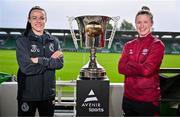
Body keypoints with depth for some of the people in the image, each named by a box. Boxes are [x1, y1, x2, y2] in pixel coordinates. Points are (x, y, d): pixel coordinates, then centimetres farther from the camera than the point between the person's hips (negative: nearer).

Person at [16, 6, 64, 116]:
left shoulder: (54, 41, 4)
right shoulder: (22, 41, -6)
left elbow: (60, 63, -8)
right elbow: (26, 68, -18)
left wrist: (39, 60, -19)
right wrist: (51, 61, -14)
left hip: (48, 94, 3)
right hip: (27, 95, -3)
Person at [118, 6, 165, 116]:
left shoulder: (157, 45, -6)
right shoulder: (129, 45, 8)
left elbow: (147, 69, -17)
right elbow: (121, 68, -4)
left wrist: (129, 64, -7)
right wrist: (140, 68, -14)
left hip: (148, 100, -4)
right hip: (128, 98, 5)